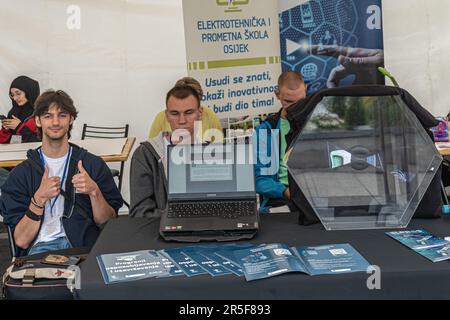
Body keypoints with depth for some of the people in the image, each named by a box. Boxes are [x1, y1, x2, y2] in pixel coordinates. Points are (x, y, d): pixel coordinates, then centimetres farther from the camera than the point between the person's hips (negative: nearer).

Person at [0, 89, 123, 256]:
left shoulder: (94, 164, 8)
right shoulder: (21, 173, 9)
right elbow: (21, 240, 3)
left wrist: (94, 191, -11)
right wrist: (40, 198, -11)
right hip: (41, 246, 0)